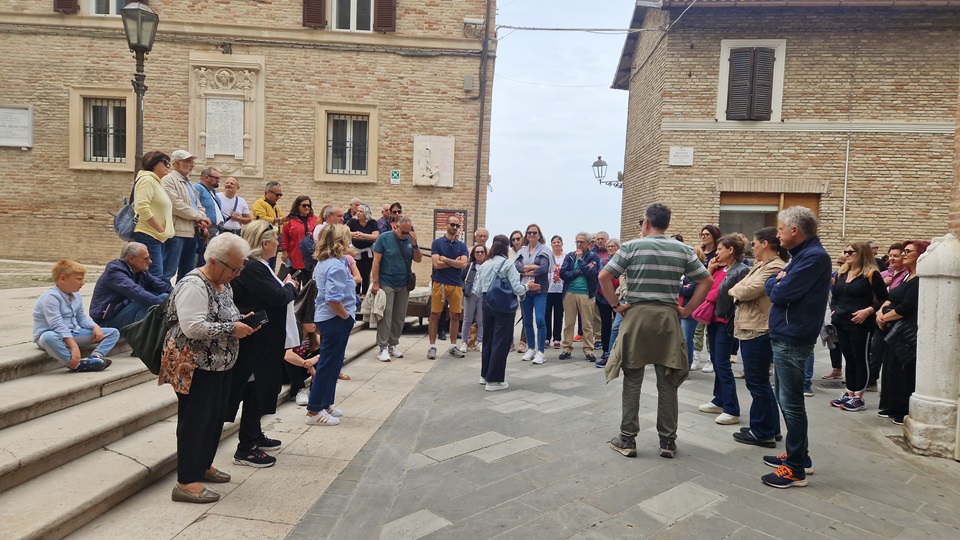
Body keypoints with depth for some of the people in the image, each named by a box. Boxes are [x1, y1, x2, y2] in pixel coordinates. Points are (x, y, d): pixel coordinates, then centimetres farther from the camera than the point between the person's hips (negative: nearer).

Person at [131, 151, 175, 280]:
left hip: (158, 237, 10)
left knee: (158, 276, 9)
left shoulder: (156, 182, 23)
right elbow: (142, 207, -19)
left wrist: (164, 232, 17)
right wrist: (161, 229, -15)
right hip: (148, 236, -10)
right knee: (156, 276, -16)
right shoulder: (147, 179, -7)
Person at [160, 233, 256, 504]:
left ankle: (203, 465, 33)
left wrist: (241, 321, 1)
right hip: (196, 367, -9)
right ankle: (186, 482, 7)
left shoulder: (223, 284, 9)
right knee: (195, 421, -2)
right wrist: (232, 329, -24)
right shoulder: (193, 285, -20)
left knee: (214, 417, 17)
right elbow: (193, 328, -29)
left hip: (219, 365, 9)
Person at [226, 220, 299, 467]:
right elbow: (278, 298, -24)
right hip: (258, 342, -11)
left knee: (259, 388, 21)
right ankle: (245, 449, 12)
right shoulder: (251, 268, -23)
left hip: (263, 340, 11)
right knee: (255, 390, 0)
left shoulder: (256, 266, 11)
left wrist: (284, 286, 0)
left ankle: (254, 435, 36)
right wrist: (290, 286, -7)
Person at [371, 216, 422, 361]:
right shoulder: (384, 238, -7)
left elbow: (418, 259, 4)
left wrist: (415, 244, -12)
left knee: (399, 317, 9)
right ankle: (383, 348, 0)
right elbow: (376, 261, -7)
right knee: (385, 316, -4)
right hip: (386, 283, -4)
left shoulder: (410, 240, 4)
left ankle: (393, 345, 21)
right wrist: (375, 283, -11)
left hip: (404, 284, 4)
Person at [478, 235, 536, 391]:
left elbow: (479, 289, 6)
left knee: (488, 340, 17)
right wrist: (527, 286, 4)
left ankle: (485, 375, 28)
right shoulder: (508, 264, -9)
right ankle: (494, 380, 3)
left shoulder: (484, 265, 7)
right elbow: (517, 289, -14)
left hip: (488, 305, 6)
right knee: (501, 342, 1)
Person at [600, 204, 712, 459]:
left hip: (637, 315, -2)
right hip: (668, 317, 2)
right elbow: (707, 281, 5)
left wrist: (616, 305, -2)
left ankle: (627, 439, 12)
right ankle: (668, 441, 16)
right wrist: (687, 310, 6)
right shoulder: (683, 250, 5)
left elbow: (604, 277, -10)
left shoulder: (632, 246, -4)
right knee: (667, 382, 8)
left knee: (632, 380, 5)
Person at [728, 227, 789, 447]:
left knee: (757, 382, -1)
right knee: (760, 380, 17)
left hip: (758, 330, -10)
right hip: (752, 328, 10)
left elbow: (747, 290, -21)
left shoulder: (775, 268, -17)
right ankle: (771, 427, 28)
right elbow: (744, 287, 16)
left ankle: (762, 432, 10)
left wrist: (733, 290, -3)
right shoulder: (763, 265, 16)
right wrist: (737, 290, -3)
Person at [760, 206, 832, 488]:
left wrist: (774, 282, -2)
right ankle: (798, 455, 30)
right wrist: (778, 281, -6)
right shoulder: (803, 254, 16)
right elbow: (772, 288, 14)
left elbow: (779, 293, -22)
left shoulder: (814, 257, -17)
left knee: (790, 402, -3)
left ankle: (796, 470, 6)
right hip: (785, 336, 10)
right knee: (787, 398, 18)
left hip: (792, 339, -10)